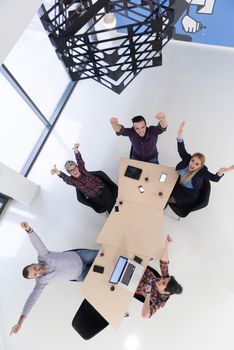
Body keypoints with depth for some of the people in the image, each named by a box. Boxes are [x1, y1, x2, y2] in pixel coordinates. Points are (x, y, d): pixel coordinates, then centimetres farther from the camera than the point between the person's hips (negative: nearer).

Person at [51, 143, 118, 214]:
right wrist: (58, 172, -61)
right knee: (107, 206, -13)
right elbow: (64, 177, -36)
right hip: (93, 197, 0)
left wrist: (76, 151, -53)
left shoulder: (81, 169, -10)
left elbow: (80, 161, -30)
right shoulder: (71, 180, -13)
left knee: (111, 202, -15)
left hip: (102, 188, 1)